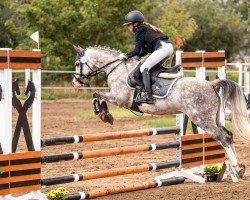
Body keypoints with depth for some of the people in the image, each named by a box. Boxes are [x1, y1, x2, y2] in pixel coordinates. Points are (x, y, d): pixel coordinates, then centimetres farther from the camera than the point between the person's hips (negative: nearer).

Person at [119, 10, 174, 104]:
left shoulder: (139, 30, 0)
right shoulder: (145, 28, 28)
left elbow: (137, 51, -5)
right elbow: (144, 51, 26)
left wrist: (126, 55, 9)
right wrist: (131, 56, 19)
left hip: (162, 47, -10)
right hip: (169, 46, 10)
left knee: (144, 68, -12)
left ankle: (148, 95, -24)